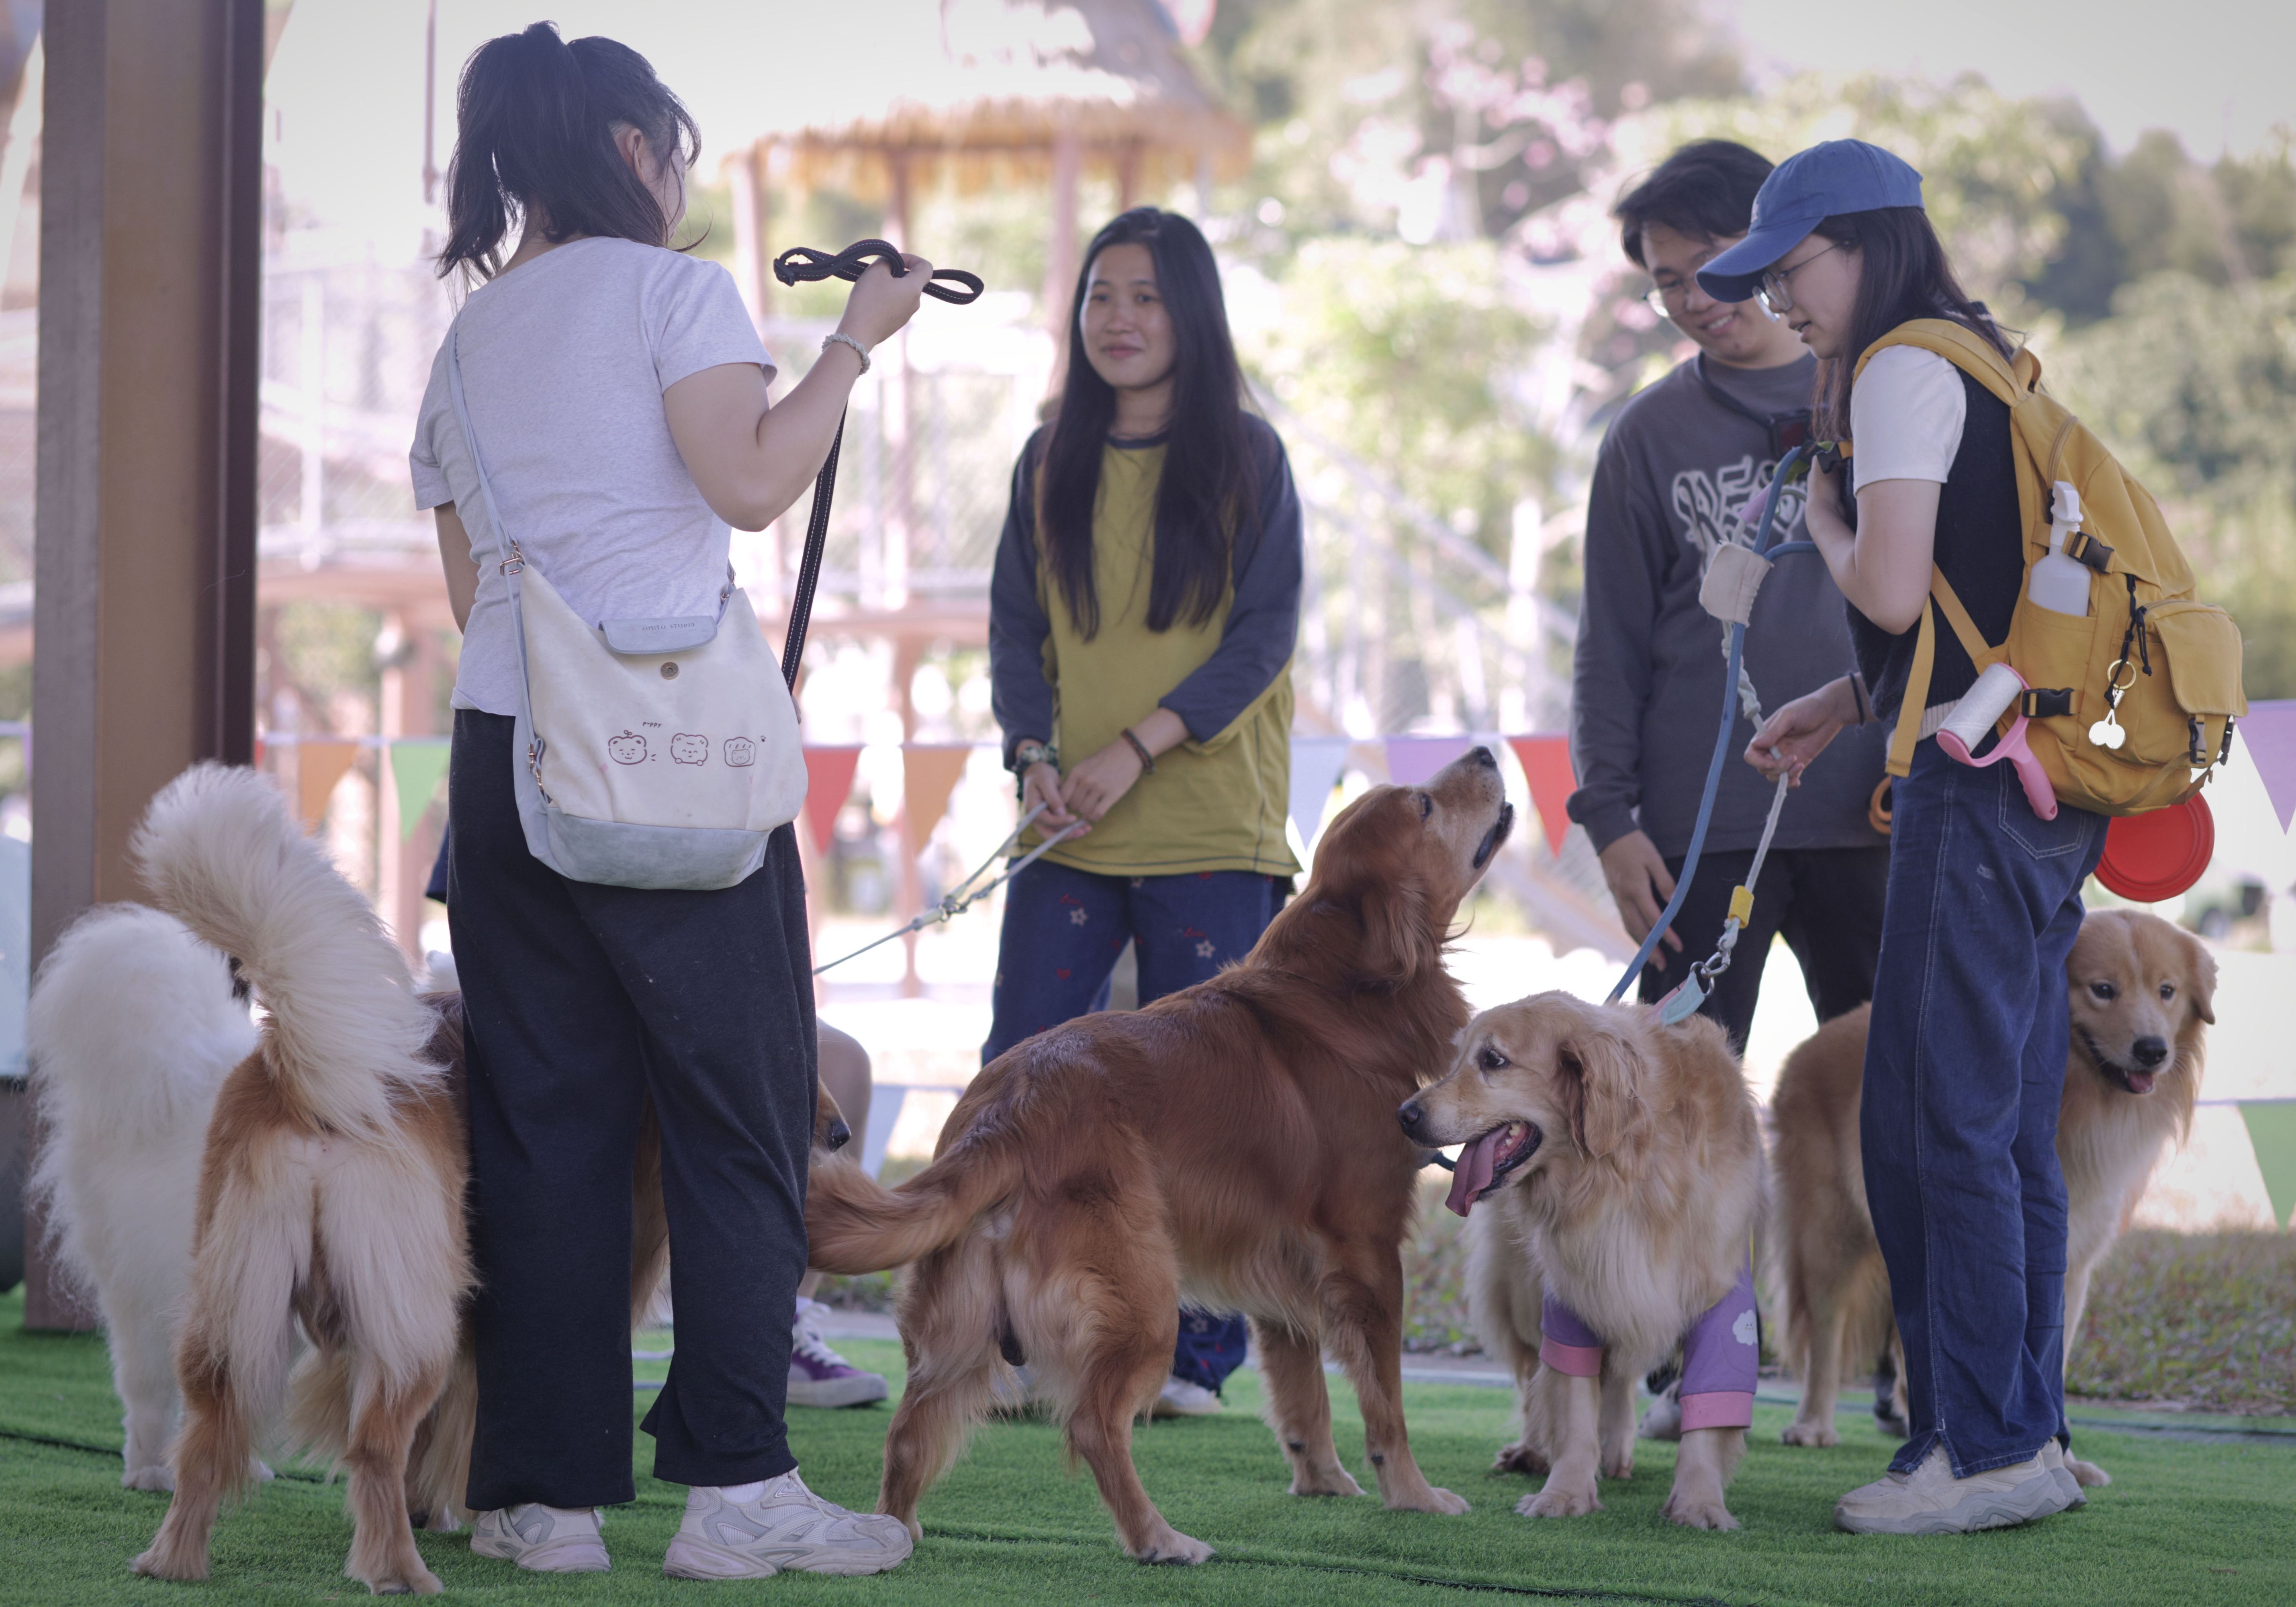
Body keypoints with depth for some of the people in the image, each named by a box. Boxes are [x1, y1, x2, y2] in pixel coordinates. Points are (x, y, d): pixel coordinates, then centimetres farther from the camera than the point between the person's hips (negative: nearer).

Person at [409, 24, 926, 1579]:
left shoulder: (470, 339, 18)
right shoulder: (670, 289, -2)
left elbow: (469, 583, 19)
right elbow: (750, 480, -13)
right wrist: (855, 342, -3)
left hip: (501, 744, 6)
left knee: (542, 1118, 6)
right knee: (739, 1113, -2)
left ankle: (546, 1492, 4)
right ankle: (738, 1484, -6)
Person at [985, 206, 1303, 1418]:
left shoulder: (1245, 458, 1)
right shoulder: (1051, 464, 11)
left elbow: (1264, 634, -5)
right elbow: (1015, 627, 10)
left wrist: (1138, 746, -14)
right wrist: (1034, 752, -8)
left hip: (1210, 829, -3)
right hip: (1071, 831, 3)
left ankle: (1196, 1352, 6)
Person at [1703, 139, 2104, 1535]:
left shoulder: (1906, 372, -9)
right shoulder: (1982, 363, 21)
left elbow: (1893, 591, -19)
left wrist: (1826, 521, 1)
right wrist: (1840, 707, 20)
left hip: (1980, 786, -10)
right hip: (2043, 780, 10)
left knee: (1936, 1121, -7)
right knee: (2008, 1128, 12)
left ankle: (1987, 1446, -6)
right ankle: (2029, 1438, 15)